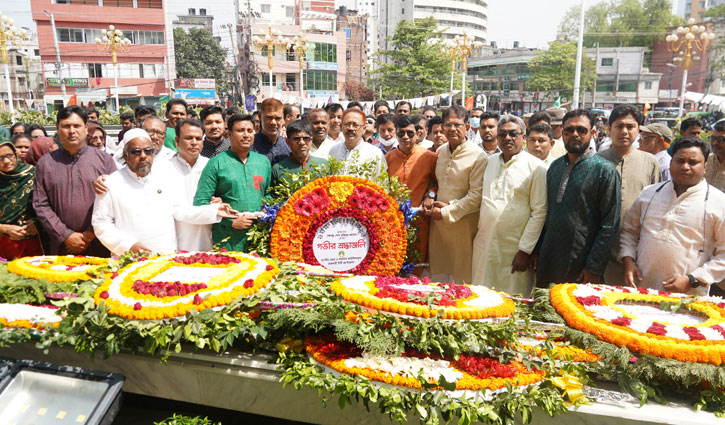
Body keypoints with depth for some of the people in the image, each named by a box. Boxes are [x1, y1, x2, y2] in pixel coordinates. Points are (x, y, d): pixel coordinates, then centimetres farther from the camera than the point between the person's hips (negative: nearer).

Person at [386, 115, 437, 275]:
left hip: (418, 221, -1)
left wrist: (430, 196, -6)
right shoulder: (388, 158, 7)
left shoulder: (430, 157, 0)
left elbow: (438, 182, 13)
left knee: (416, 268, 7)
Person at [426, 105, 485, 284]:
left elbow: (476, 195, -13)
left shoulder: (478, 156, -10)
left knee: (461, 277, 3)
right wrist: (429, 198, 1)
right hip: (437, 222, 6)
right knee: (438, 273, 13)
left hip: (462, 222, -5)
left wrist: (447, 212, -12)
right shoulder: (440, 151, 9)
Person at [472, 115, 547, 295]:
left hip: (514, 250, -4)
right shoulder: (489, 161, 12)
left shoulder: (536, 167, -5)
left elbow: (539, 212, -8)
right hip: (484, 245, 5)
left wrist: (525, 251, -11)